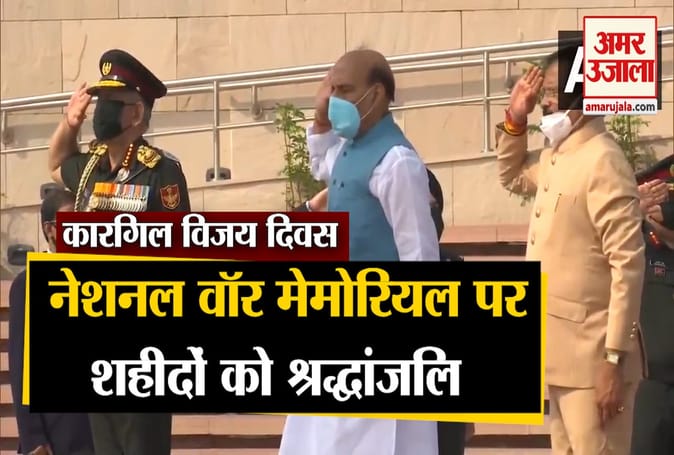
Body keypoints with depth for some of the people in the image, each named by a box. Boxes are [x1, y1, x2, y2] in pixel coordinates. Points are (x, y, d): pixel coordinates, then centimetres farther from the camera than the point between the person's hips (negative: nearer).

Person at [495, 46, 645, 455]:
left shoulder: (602, 161, -17)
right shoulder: (556, 157, 10)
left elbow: (628, 263, -20)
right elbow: (513, 177, 33)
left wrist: (615, 359, -21)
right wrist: (515, 120, 13)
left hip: (592, 355, -9)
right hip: (561, 350, 9)